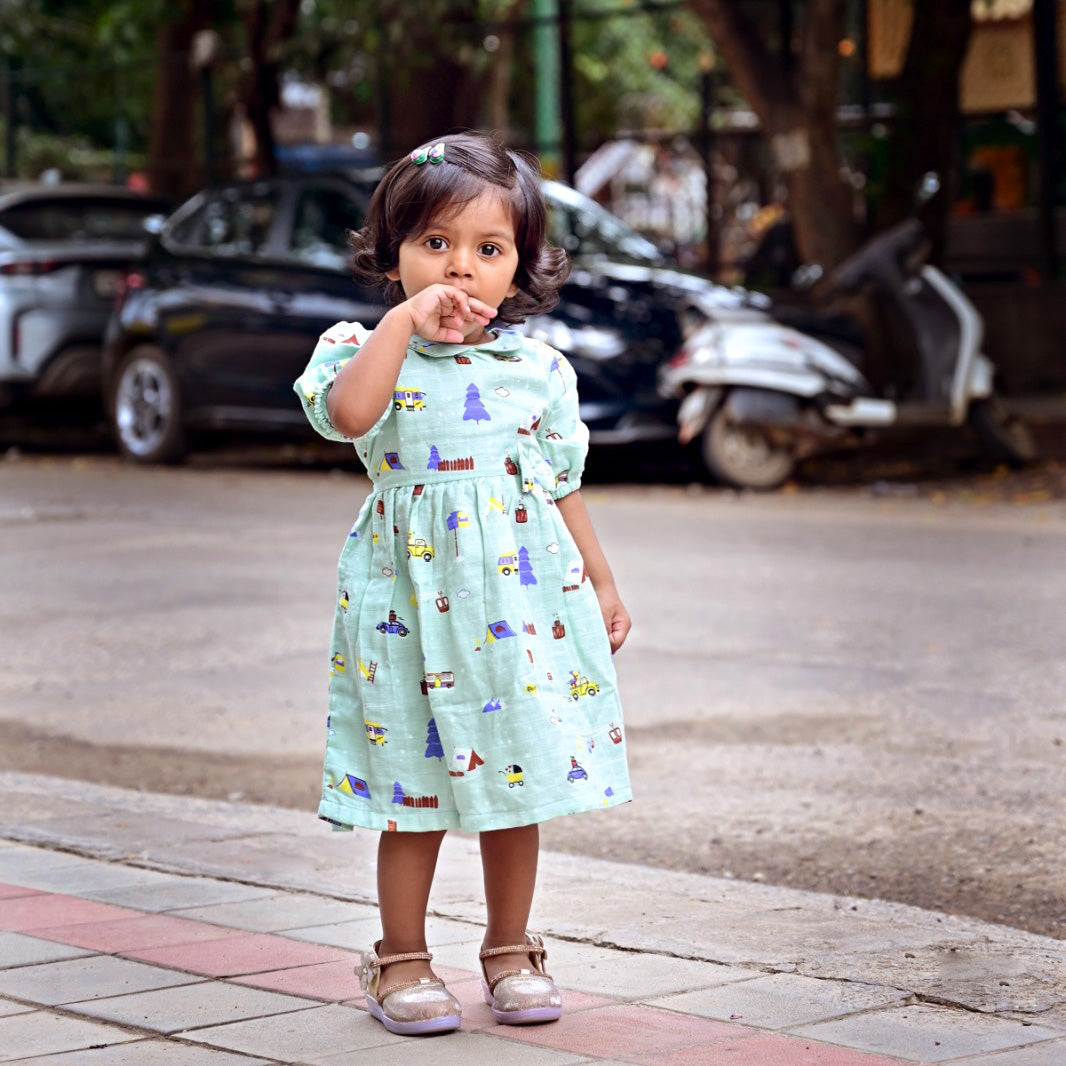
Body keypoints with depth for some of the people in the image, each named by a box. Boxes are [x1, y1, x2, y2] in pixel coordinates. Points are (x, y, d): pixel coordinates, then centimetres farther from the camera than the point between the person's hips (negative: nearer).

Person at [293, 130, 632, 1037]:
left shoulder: (539, 368, 7)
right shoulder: (368, 349, -2)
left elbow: (563, 487, 15)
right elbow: (347, 412, -25)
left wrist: (602, 586, 17)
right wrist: (407, 318, -21)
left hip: (521, 593, 3)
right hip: (416, 601, -3)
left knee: (517, 779, 9)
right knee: (419, 790, 2)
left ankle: (510, 950, 23)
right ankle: (401, 960, 16)